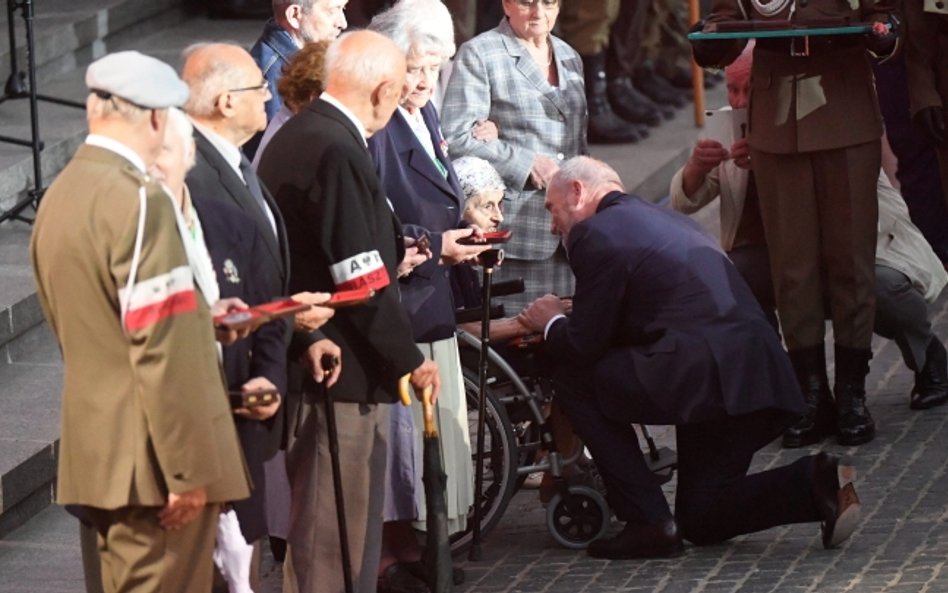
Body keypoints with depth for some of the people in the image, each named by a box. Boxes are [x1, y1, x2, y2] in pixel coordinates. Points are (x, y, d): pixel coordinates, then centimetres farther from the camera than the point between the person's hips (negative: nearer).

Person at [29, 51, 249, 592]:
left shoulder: (60, 195, 11)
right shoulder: (138, 198, -17)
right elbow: (163, 349, -20)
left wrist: (195, 313, 28)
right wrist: (190, 466, -17)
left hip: (97, 447, 9)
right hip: (151, 454, -9)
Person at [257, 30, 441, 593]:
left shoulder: (293, 136, 10)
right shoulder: (339, 152, -21)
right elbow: (364, 286, -21)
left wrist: (390, 251, 23)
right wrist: (410, 360, -11)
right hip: (345, 370, -10)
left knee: (315, 521, 20)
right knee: (340, 529, -2)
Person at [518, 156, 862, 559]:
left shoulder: (595, 234, -2)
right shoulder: (666, 220, 27)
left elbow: (586, 345, -4)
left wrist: (551, 323, 18)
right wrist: (563, 324, 32)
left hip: (703, 374, -9)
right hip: (759, 380, 9)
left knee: (574, 379, 7)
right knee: (701, 520, 20)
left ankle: (648, 522, 3)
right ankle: (816, 482, 0)